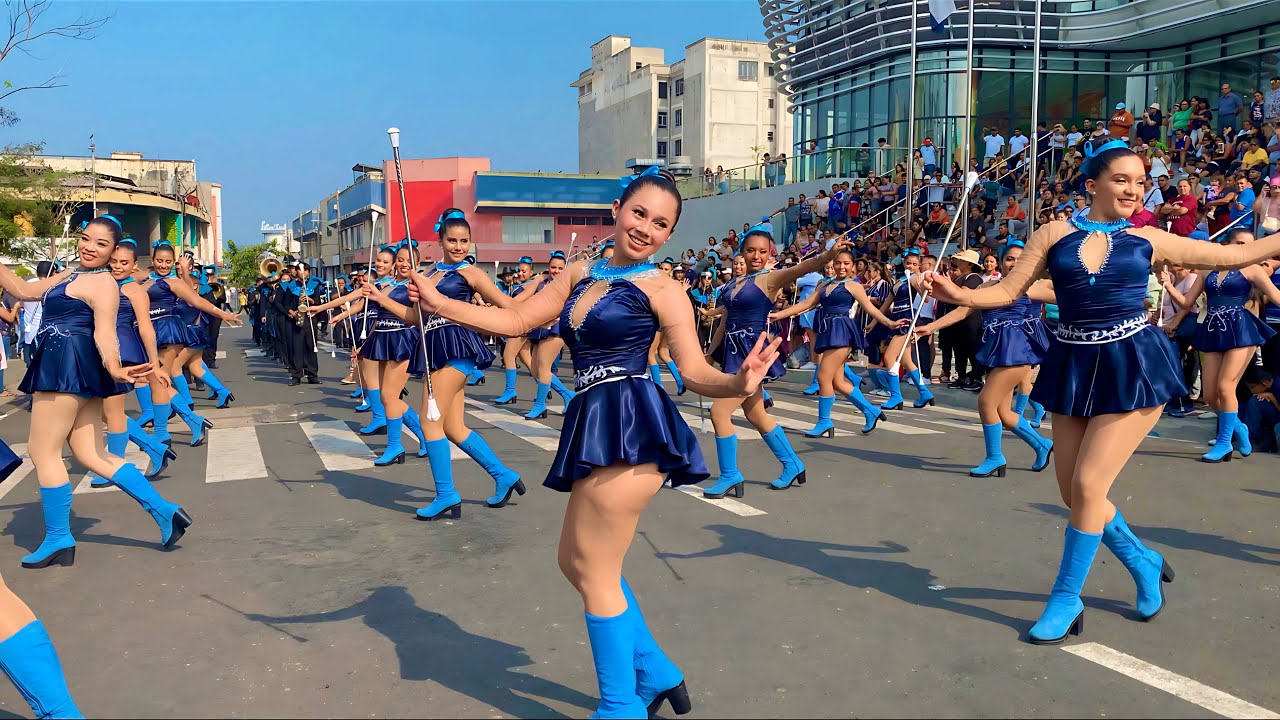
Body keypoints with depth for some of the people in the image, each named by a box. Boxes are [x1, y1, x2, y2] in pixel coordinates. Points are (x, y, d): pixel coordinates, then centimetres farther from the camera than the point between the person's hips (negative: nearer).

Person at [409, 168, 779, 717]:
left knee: (593, 569, -2)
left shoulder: (661, 290, -5)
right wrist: (440, 305, 9)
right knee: (576, 563, 16)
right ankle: (657, 675, 30)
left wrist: (739, 383, -30)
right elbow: (518, 320, 14)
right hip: (596, 427, 8)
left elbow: (694, 370, -10)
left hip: (629, 428, -8)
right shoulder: (581, 273, 14)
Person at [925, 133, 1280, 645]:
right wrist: (960, 296, -16)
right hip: (1075, 368, 3)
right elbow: (1009, 291, 0)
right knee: (1073, 491, 6)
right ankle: (1144, 563, 33)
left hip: (1133, 366, -2)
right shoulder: (1055, 234, 3)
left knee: (1088, 485, -10)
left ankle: (1066, 600, 7)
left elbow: (1234, 255, 12)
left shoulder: (1147, 239, 3)